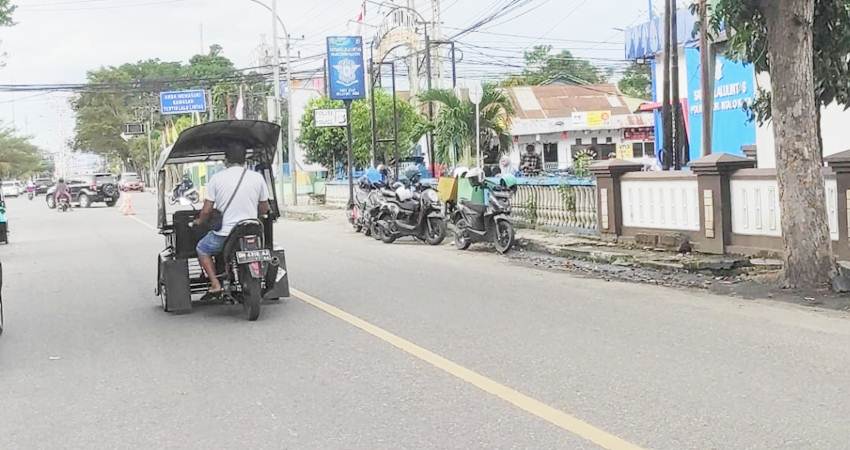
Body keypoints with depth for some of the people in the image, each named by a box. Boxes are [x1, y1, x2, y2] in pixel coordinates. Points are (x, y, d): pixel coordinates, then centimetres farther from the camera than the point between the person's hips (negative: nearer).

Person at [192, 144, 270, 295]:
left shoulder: (216, 178, -5)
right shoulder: (257, 178, -1)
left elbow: (207, 210, -2)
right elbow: (264, 209, 7)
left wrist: (199, 222, 19)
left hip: (224, 234, -2)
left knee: (201, 249, 25)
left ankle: (215, 283, 10)